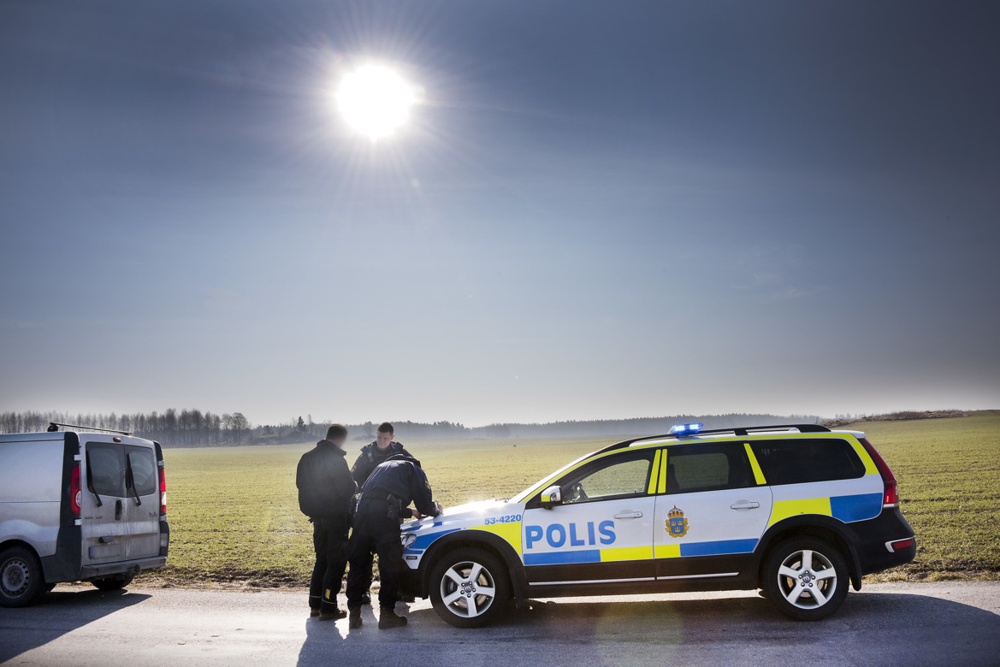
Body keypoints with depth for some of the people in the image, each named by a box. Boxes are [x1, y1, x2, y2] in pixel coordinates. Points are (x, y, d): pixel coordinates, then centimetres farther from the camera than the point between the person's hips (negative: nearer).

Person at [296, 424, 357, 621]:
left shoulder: (307, 457, 7)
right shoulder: (336, 459, -18)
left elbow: (300, 483, 16)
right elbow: (348, 489, -19)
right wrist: (355, 485, 2)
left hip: (317, 516, 7)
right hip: (336, 517, -7)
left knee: (322, 560, 19)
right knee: (336, 562, 2)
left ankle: (315, 604, 22)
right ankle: (328, 608, 2)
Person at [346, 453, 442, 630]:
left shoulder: (383, 466, 38)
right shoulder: (413, 469, 20)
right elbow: (426, 504, 13)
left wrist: (410, 512, 53)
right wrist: (436, 510, 35)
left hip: (362, 508, 6)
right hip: (384, 516, -6)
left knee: (358, 563, 13)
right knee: (390, 565, 4)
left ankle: (354, 615, 14)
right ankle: (386, 614, 8)